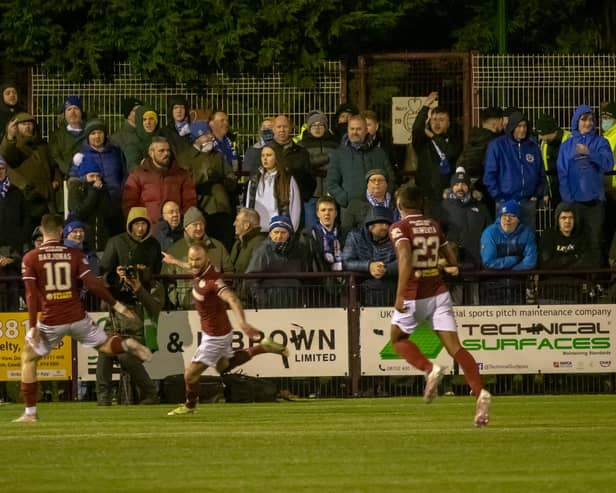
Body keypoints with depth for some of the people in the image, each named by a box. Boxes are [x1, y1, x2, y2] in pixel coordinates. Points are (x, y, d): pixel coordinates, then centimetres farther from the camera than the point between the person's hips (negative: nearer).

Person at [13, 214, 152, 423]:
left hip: (51, 321, -2)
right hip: (77, 318, 2)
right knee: (105, 344, 22)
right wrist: (117, 305, 2)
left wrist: (33, 326, -10)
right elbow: (93, 284, -5)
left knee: (28, 358, 17)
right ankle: (127, 345, -14)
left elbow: (31, 294, -10)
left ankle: (30, 412, 10)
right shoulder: (74, 254, 1)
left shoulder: (31, 258, -4)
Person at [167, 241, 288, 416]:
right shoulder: (200, 271, -7)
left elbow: (232, 300, -48)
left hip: (215, 336, -9)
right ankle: (261, 348, 31)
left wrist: (242, 322, -65)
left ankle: (189, 406, 29)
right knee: (224, 366, 30)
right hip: (210, 331, 9)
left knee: (191, 374, 2)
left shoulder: (212, 281, -33)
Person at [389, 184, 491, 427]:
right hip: (439, 292, 4)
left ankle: (429, 368, -8)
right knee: (454, 346, -4)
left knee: (398, 338, 18)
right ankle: (480, 392, -23)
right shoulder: (433, 225, 13)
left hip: (414, 295, -4)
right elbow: (451, 258, 23)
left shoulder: (399, 228, -5)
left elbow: (405, 257, -22)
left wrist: (400, 294, -25)